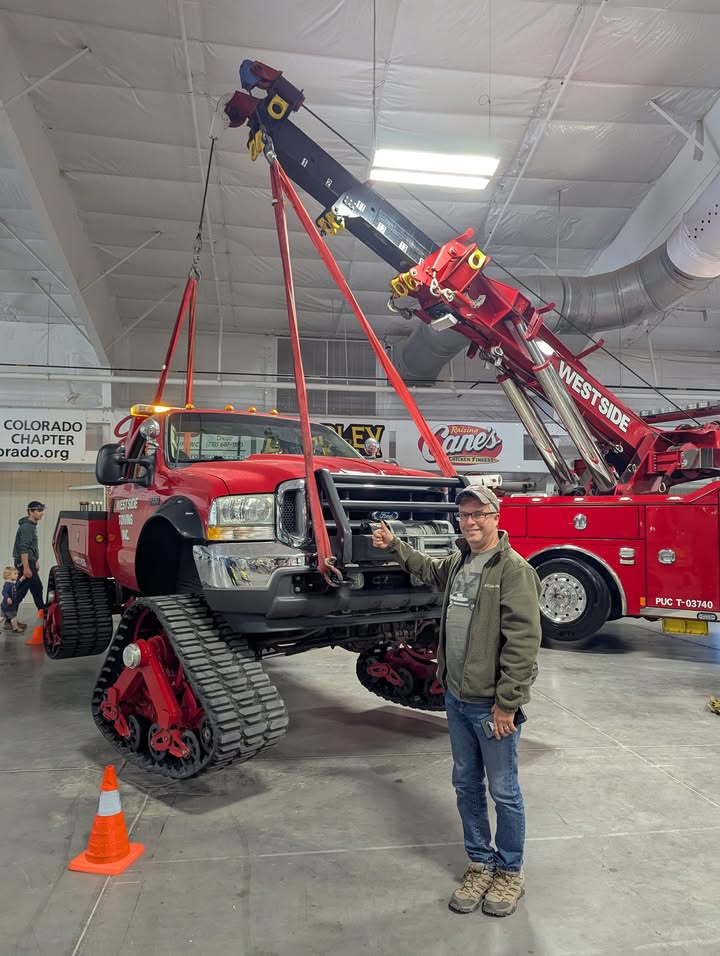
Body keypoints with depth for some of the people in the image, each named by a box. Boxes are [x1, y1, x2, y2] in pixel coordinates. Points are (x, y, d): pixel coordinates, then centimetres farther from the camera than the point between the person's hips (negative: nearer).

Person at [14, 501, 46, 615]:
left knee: (21, 591, 10)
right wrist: (26, 567, -26)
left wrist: (35, 562, 24)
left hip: (28, 562, 10)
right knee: (37, 589, -2)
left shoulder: (31, 525, 15)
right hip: (25, 563, -10)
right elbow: (23, 549, -23)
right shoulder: (27, 527, -16)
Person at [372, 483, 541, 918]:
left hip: (492, 705, -7)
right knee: (467, 785, 18)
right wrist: (396, 546, 33)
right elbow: (431, 570, 33)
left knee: (503, 791, 9)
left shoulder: (514, 570, -17)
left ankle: (510, 872, 29)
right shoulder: (457, 563, 7)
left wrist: (506, 702, -20)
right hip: (457, 698, 7)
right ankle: (480, 864, 35)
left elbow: (523, 642, -20)